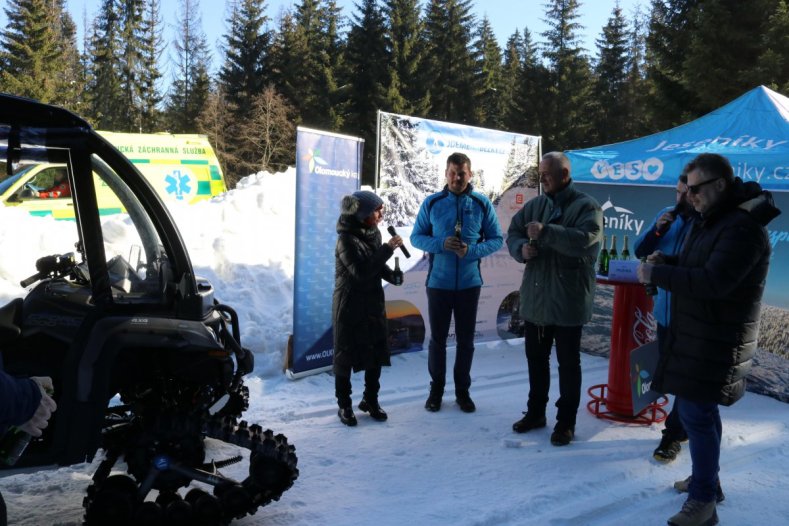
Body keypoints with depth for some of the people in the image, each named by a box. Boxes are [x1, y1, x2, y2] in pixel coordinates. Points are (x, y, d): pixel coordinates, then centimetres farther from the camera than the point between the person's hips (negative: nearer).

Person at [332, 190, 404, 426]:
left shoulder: (374, 233, 3)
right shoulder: (347, 239, -19)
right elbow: (361, 270, -27)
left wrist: (392, 275, -5)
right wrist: (387, 249, -26)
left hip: (374, 303, 7)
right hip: (349, 306, -6)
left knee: (376, 353, 12)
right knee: (345, 355, 6)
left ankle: (371, 400, 29)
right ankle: (344, 405, 21)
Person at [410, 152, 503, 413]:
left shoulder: (482, 204, -2)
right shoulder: (431, 203, -2)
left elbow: (497, 239, 1)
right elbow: (416, 237, 2)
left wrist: (471, 250, -17)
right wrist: (441, 244, -18)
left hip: (469, 283, 0)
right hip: (438, 282, 0)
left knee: (466, 339, 11)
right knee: (437, 338, 9)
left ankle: (462, 390, 26)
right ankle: (436, 389, 25)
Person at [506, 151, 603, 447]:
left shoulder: (586, 206, -10)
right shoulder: (535, 205, 9)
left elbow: (584, 241, -26)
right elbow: (513, 232, 9)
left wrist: (545, 231, -26)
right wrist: (521, 248, -13)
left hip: (568, 299, -6)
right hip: (536, 297, 6)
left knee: (568, 363, 7)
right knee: (536, 358, 17)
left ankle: (565, 421, 19)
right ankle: (535, 412, 33)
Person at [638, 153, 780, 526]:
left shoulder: (743, 227, -21)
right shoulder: (709, 219, 13)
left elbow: (713, 281, -29)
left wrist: (656, 275, -24)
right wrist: (666, 260, 2)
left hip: (717, 340, -10)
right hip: (694, 332, 10)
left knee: (696, 413, -7)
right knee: (697, 409, 18)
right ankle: (706, 477, 33)